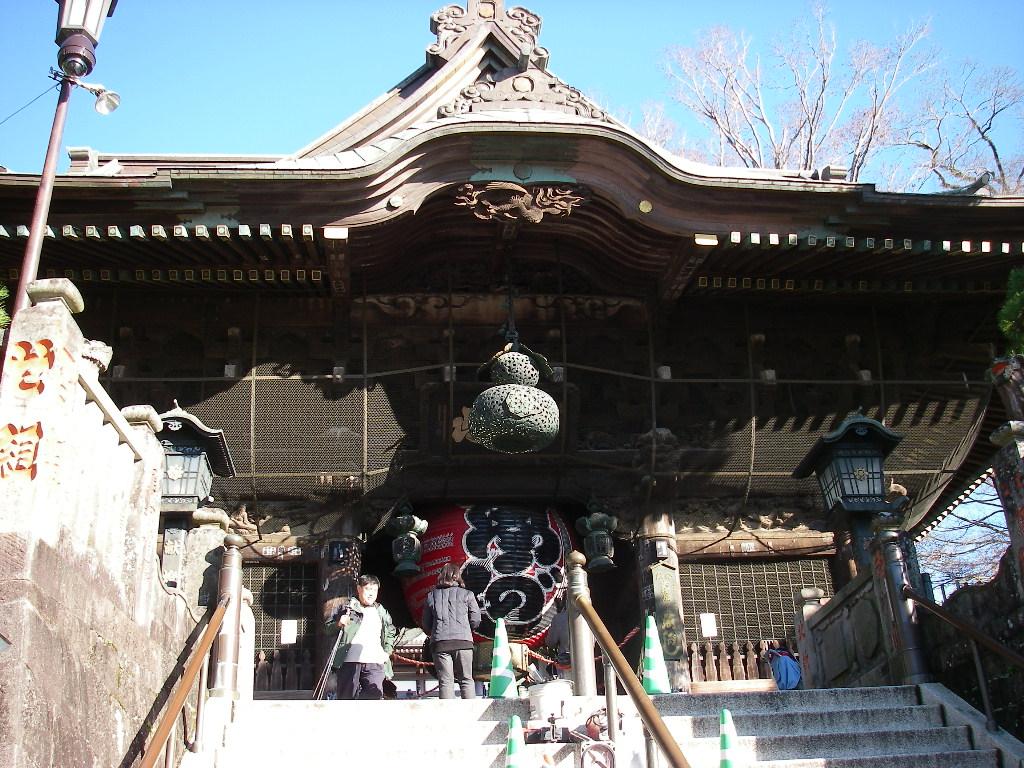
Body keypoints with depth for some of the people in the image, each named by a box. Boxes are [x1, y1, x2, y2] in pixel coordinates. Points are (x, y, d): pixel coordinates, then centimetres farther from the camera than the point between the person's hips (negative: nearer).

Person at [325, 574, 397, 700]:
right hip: (349, 661, -3)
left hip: (375, 662, 3)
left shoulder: (382, 612, 20)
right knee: (347, 697, -2)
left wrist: (387, 652, 15)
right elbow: (328, 627, 7)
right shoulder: (347, 606, 8)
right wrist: (338, 624, -14)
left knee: (374, 696, -6)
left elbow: (391, 633, 30)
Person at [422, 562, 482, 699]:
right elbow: (475, 621, 4)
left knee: (445, 681, 3)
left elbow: (426, 625, 11)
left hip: (440, 643, 1)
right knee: (466, 679, 7)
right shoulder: (467, 595, 4)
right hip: (463, 641, -1)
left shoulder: (431, 596, 10)